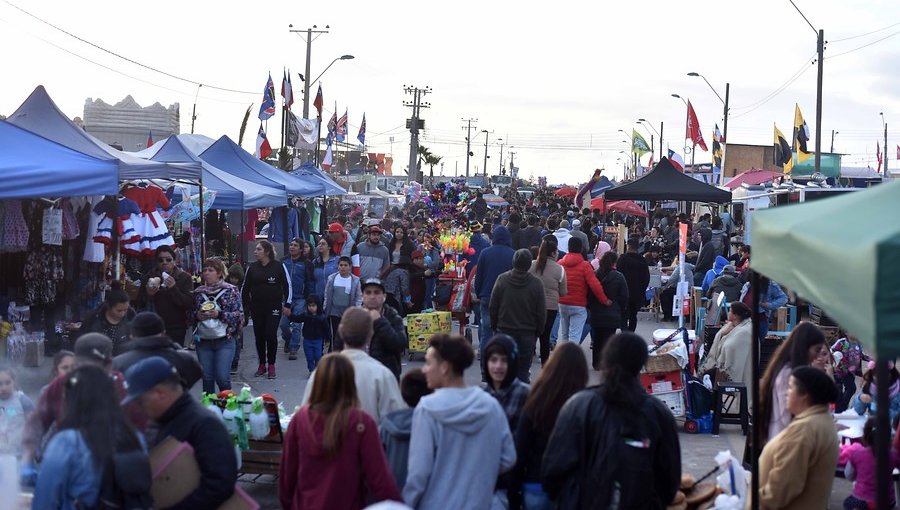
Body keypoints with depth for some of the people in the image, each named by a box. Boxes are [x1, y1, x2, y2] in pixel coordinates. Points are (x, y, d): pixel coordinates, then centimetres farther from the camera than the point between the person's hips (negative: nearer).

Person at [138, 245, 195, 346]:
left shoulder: (184, 277, 2)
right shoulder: (150, 276, 9)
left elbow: (189, 304, -8)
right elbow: (140, 303, 9)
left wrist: (174, 288, -19)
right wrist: (147, 294, -12)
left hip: (176, 330, -2)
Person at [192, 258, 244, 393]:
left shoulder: (231, 290, 1)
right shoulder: (198, 292, 12)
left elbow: (239, 315, -3)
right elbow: (190, 314, 20)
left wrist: (219, 314, -16)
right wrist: (197, 315, -3)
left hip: (224, 340, -4)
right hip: (203, 341, 4)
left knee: (222, 378, -11)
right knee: (207, 378, 5)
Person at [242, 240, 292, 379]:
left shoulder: (279, 266, -4)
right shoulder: (252, 268, 5)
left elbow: (287, 285, 0)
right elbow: (245, 288, 13)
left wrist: (287, 304, -4)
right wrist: (244, 306, 12)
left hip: (274, 306, -3)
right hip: (256, 307, 3)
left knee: (271, 335, -8)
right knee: (259, 336, 5)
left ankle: (271, 366, 4)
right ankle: (262, 365, 17)